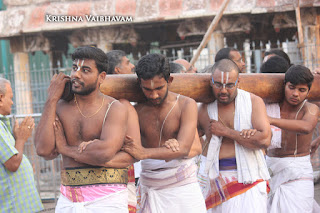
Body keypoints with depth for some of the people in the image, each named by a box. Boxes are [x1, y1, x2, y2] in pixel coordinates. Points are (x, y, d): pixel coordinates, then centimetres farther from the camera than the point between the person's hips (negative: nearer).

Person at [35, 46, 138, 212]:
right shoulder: (60, 107, 7)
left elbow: (105, 153, -18)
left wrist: (66, 149, -6)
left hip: (106, 199, -3)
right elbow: (43, 150, -8)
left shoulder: (115, 108, -4)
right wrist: (52, 99, -4)